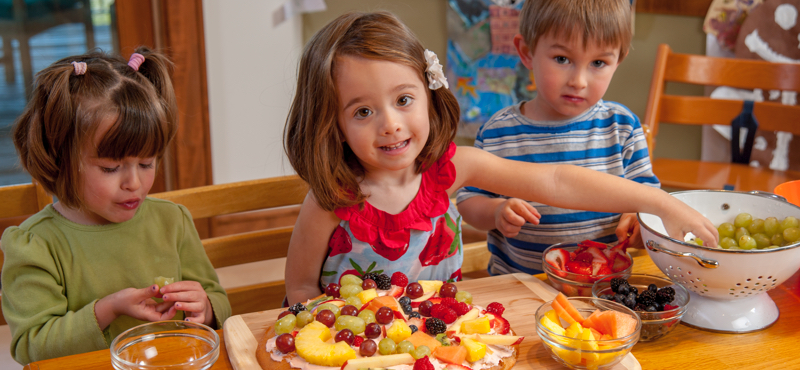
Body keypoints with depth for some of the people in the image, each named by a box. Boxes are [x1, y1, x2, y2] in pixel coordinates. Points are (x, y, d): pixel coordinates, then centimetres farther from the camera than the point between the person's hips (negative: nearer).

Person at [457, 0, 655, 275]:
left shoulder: (623, 126, 3)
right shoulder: (497, 133, -2)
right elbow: (469, 199, 6)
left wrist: (639, 218, -11)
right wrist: (496, 212, -15)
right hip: (519, 284, -3)